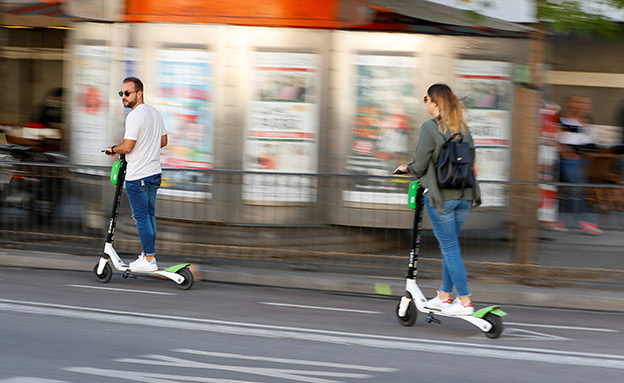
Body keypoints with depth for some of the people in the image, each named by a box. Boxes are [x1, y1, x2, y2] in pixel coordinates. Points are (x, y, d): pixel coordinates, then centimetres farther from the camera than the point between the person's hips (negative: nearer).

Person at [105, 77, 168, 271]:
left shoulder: (135, 116, -19)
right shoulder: (156, 113, 9)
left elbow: (127, 146, -23)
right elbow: (163, 141, 17)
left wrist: (113, 149, -4)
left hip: (137, 176, -9)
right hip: (155, 173, 9)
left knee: (141, 216, -3)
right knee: (149, 213, 16)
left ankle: (149, 259, -1)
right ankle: (149, 253, 23)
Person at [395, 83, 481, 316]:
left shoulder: (430, 128, -11)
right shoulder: (463, 129, 7)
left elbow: (420, 166, -12)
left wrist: (406, 168, 9)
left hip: (441, 196, -6)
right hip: (465, 196, 6)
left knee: (450, 248, -1)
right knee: (449, 246, 18)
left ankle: (465, 302, -1)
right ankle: (445, 295, 23)